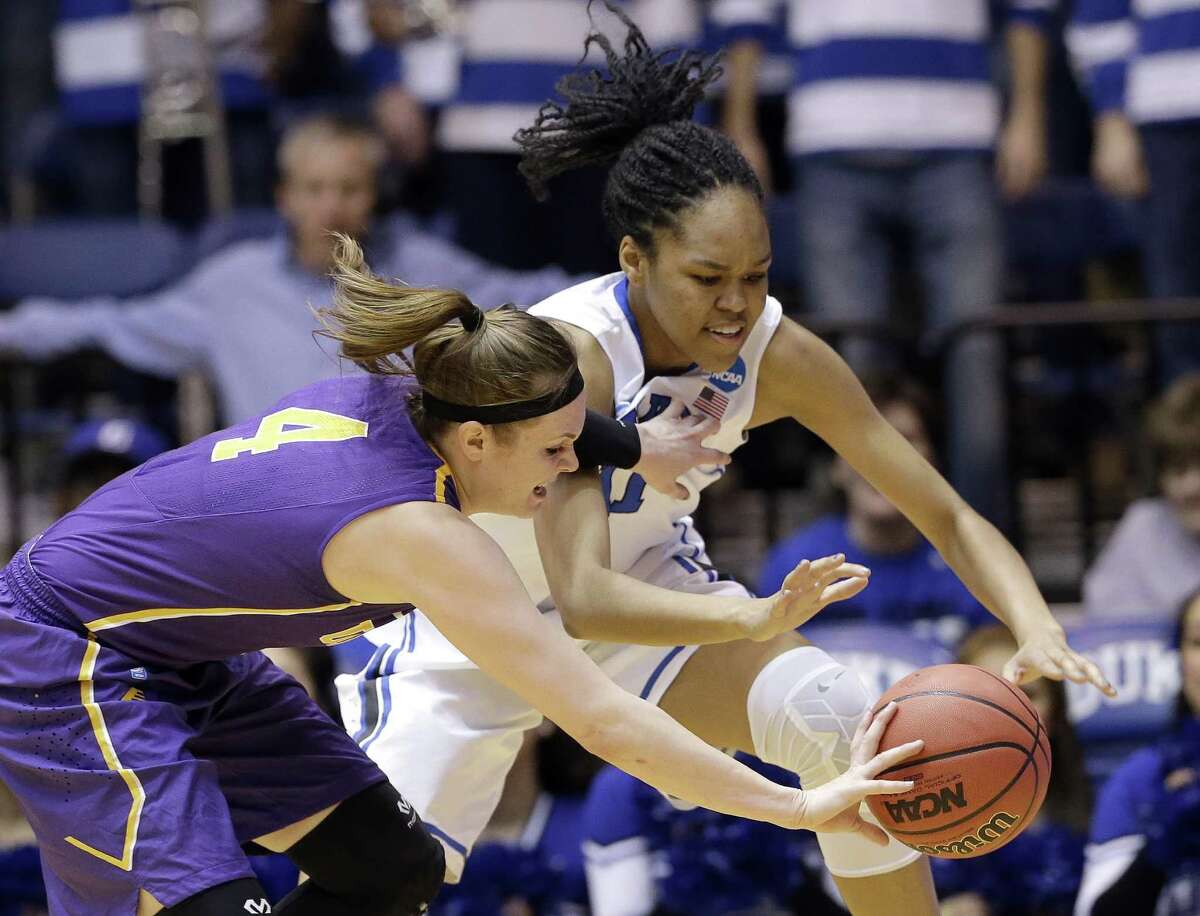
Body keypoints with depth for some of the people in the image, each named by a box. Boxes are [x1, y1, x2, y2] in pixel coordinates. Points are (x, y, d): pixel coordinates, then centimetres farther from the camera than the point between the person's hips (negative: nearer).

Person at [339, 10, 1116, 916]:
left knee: (842, 719, -22)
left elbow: (952, 519, -18)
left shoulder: (776, 355, -21)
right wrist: (758, 619, -61)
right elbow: (579, 594, -44)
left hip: (649, 583, 4)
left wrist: (1037, 630, -38)